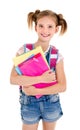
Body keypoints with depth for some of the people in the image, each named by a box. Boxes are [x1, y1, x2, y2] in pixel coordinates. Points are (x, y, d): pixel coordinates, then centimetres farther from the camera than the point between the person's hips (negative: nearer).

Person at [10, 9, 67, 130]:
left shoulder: (57, 55, -9)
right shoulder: (24, 50, -13)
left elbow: (62, 86, -12)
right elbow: (13, 79, -21)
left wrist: (36, 91, -21)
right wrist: (41, 78, -26)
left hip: (51, 102, 2)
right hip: (29, 103, -1)